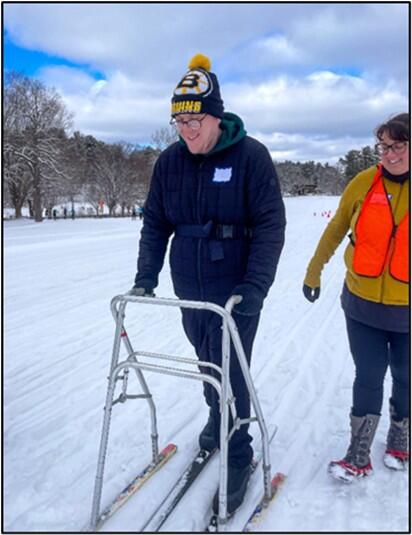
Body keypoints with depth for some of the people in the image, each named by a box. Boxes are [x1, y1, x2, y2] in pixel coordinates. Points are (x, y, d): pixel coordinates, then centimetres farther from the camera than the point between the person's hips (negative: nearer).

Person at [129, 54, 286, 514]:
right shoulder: (170, 161, 1)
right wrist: (145, 278, -6)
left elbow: (270, 225, -14)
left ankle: (238, 458, 18)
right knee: (207, 363, 19)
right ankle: (217, 418, 45)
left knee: (230, 371, -1)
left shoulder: (250, 155, -11)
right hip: (189, 289, 5)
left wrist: (254, 287, -23)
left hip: (236, 290, -4)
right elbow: (155, 223, 5)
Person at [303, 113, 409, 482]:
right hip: (361, 304, 0)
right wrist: (313, 272, 11)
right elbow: (336, 230, 6)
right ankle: (359, 455, 22)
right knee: (368, 378, 7)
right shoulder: (364, 184, -6)